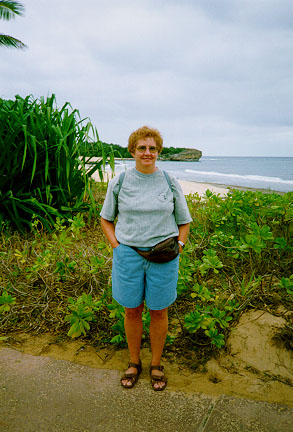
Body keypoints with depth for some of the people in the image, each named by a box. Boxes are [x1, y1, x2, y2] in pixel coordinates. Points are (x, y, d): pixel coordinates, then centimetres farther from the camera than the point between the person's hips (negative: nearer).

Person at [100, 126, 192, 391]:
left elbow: (184, 221, 10)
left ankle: (156, 364, 33)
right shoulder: (119, 183, 1)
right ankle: (134, 362, 35)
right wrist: (117, 246, -2)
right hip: (128, 254, 1)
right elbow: (106, 219, 10)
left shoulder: (170, 183, 1)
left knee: (159, 311, 11)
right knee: (132, 311, 12)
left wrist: (178, 245, -4)